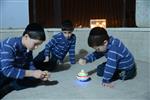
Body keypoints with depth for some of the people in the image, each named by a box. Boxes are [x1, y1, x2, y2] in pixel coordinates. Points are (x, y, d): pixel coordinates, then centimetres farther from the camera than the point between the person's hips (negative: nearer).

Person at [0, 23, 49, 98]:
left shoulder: (28, 48, -5)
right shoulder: (9, 45, -27)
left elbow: (30, 66, -1)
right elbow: (7, 70, -33)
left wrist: (40, 75, -20)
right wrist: (33, 73, -33)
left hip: (14, 74, 8)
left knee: (32, 78, -11)